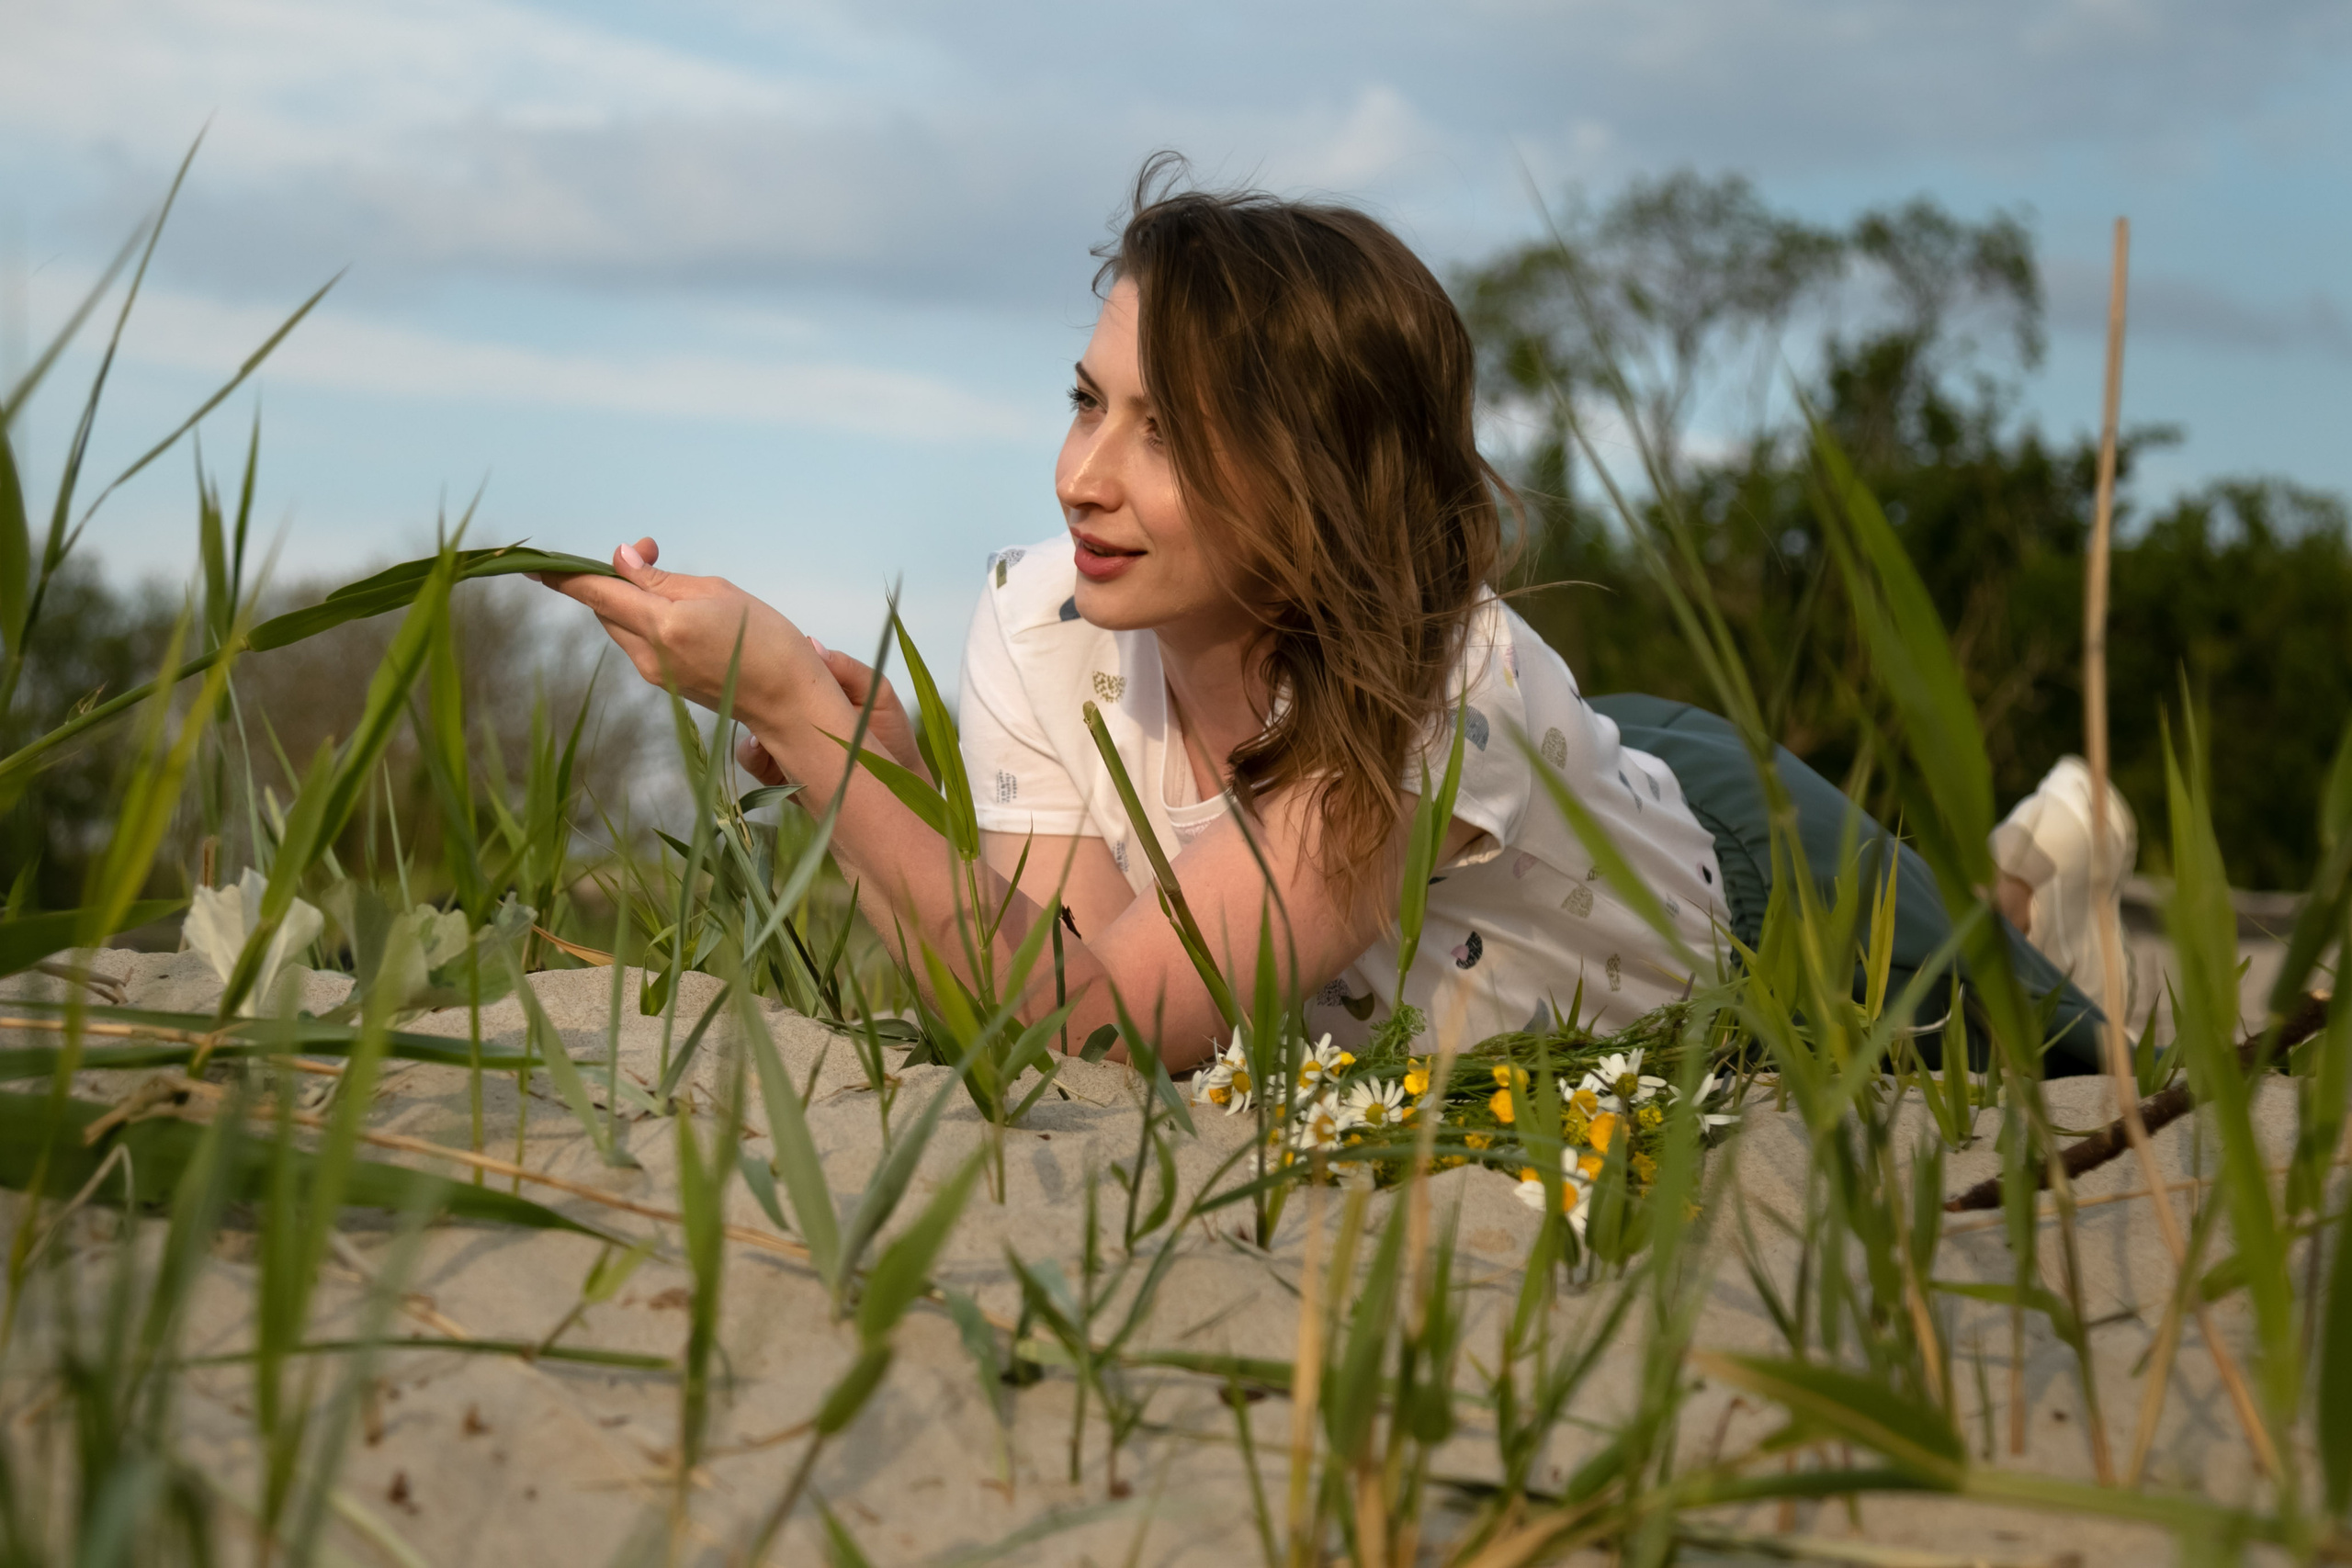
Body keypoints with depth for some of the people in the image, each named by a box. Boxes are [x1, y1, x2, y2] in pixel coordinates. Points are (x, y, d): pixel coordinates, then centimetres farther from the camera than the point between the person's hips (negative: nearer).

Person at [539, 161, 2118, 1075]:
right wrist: (878, 758, -49)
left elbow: (1116, 1020, -52)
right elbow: (1051, 988, -35)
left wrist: (801, 709, -58)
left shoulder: (1440, 679, -46)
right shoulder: (1041, 623, -31)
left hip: (1728, 870, -4)